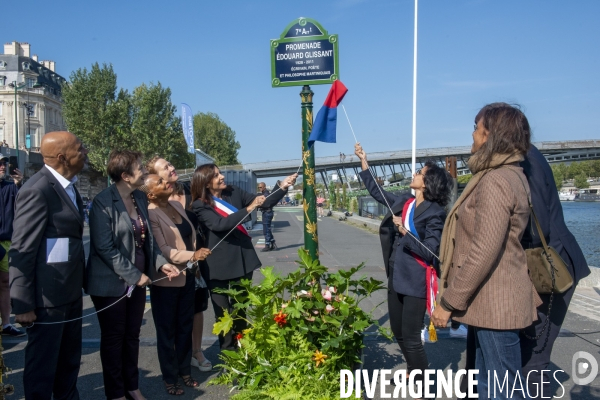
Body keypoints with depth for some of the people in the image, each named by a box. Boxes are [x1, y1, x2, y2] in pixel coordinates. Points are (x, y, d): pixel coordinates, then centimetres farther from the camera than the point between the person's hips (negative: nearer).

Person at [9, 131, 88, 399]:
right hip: (48, 295, -9)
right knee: (42, 364, 9)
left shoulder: (68, 185, 8)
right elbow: (21, 252, -20)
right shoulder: (38, 190, -20)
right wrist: (23, 304, -18)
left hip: (71, 291, 9)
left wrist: (81, 280, 14)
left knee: (70, 360, 21)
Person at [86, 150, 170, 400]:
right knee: (113, 338, 9)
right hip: (111, 282, -6)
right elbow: (104, 247, -20)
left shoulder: (140, 198, 5)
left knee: (132, 335, 16)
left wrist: (160, 262, -3)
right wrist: (134, 275, -19)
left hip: (137, 279, 6)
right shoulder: (103, 202, -17)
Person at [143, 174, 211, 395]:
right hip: (166, 281, -6)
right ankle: (169, 378, 25)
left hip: (187, 277, 6)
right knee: (167, 331, 9)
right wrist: (193, 256, -27)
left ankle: (185, 371, 32)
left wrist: (195, 265, 13)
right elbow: (163, 250, -21)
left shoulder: (177, 205, 5)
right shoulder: (151, 214, -17)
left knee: (186, 327, 16)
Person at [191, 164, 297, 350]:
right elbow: (220, 224, -26)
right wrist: (248, 209, -33)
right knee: (223, 312, 8)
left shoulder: (234, 193, 2)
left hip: (242, 259, 5)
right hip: (219, 264, -4)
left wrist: (282, 187, -12)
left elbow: (265, 203, 3)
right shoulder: (200, 205, -11)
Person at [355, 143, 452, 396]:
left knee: (411, 337, -1)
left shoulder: (434, 213, -15)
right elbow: (377, 193, 18)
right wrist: (363, 161, 15)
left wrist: (404, 232, -26)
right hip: (396, 277, 8)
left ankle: (423, 385, 16)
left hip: (415, 282, -8)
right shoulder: (404, 203, 5)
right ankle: (414, 373, 42)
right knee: (398, 332, 20)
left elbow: (430, 252, -20)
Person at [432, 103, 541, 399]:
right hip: (493, 300, 10)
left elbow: (484, 252, -26)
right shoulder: (509, 174, 14)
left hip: (493, 303, -10)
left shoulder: (495, 181, -19)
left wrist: (449, 301, -19)